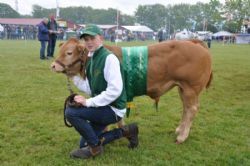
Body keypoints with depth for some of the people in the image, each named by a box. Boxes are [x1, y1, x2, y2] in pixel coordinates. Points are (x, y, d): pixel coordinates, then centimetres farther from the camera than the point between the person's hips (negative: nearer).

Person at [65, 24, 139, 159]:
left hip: (113, 109, -9)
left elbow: (115, 90, -28)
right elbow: (90, 89, 10)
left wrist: (89, 102, -26)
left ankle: (95, 147, -3)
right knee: (85, 143, 16)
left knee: (71, 112, -21)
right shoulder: (91, 59, 8)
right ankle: (125, 131, 20)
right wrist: (72, 75, 4)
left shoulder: (109, 58, -19)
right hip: (102, 107, 9)